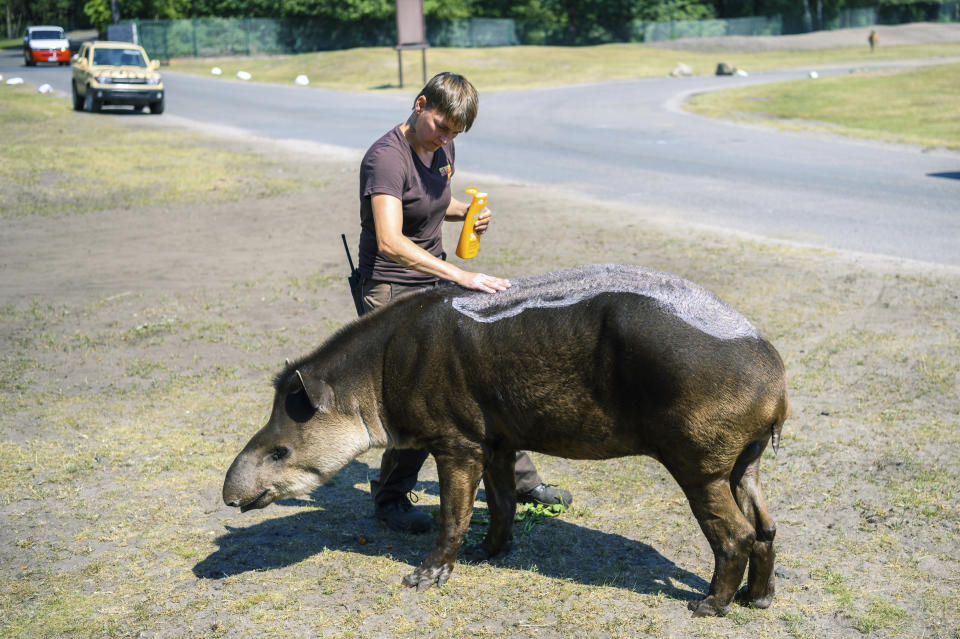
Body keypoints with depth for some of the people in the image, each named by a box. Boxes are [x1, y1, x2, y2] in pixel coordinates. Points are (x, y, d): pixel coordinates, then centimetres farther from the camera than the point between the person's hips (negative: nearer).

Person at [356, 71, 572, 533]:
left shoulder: (442, 149, 5)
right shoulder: (386, 158, -22)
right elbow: (390, 241, -35)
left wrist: (466, 213, 1)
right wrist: (460, 276, -41)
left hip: (435, 283, 8)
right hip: (391, 292, -8)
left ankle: (518, 478, 25)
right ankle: (390, 497, 12)